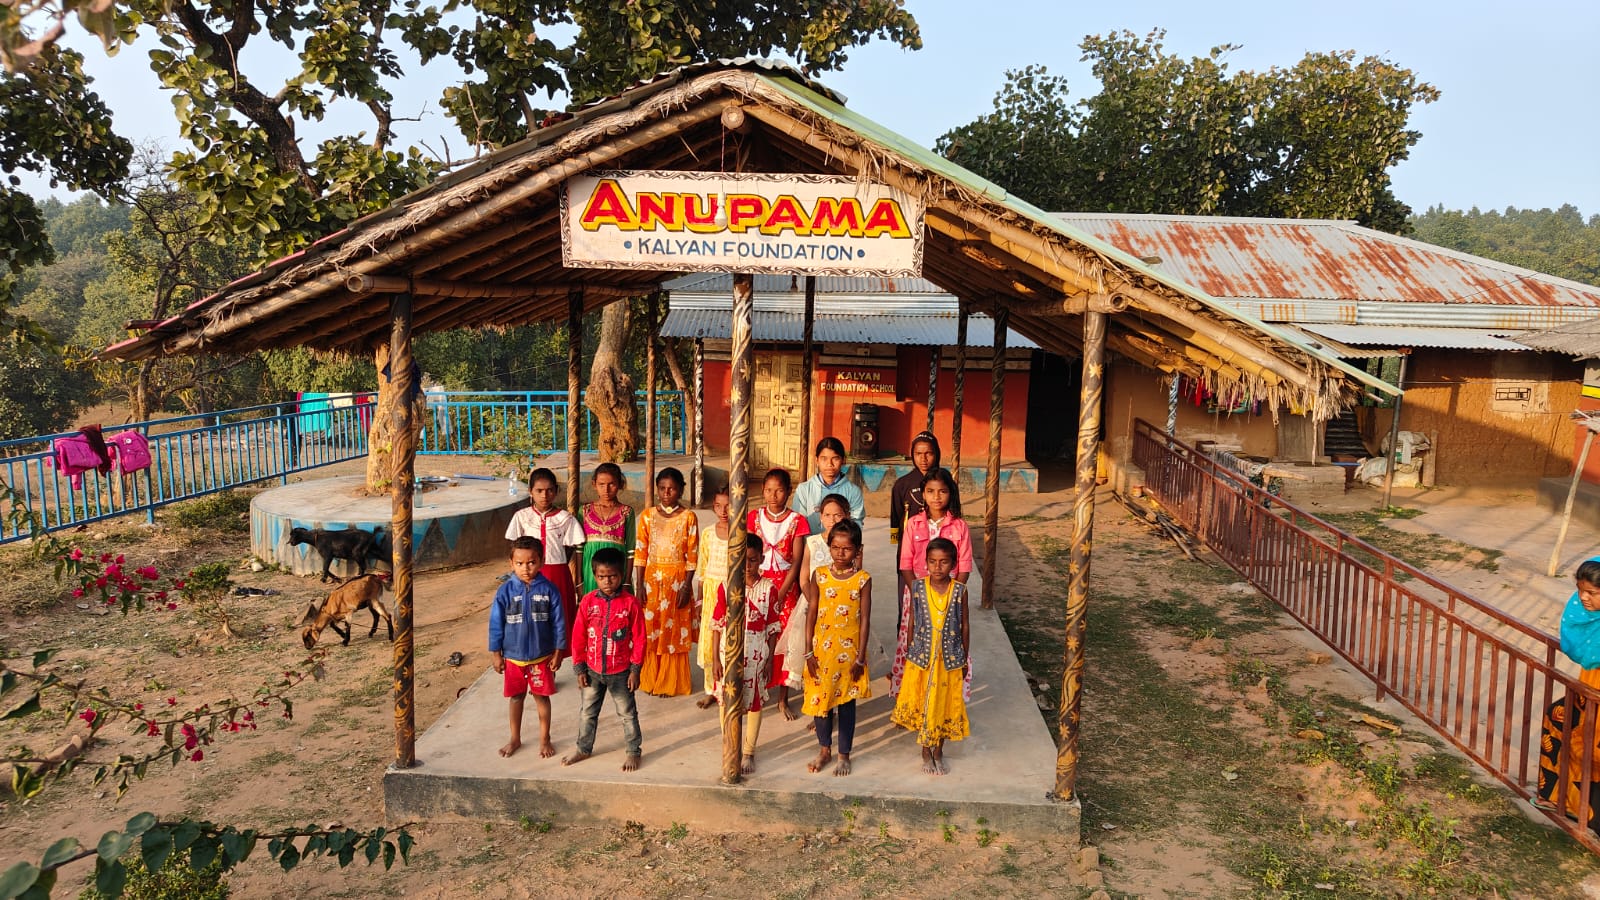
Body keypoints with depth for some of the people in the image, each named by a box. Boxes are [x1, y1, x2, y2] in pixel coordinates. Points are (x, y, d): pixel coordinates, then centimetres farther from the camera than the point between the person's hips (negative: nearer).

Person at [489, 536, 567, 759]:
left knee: (542, 697, 11)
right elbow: (496, 624, -3)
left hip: (542, 656, -1)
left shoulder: (549, 590, -11)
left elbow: (558, 623, -5)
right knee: (516, 697, 16)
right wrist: (496, 654, -1)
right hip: (513, 656, 1)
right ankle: (515, 738, 33)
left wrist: (557, 653, -3)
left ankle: (545, 739, 28)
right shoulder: (505, 591, -10)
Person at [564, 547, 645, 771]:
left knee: (627, 713, 11)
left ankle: (634, 751, 27)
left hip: (620, 672, -3)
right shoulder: (588, 601, -7)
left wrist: (635, 669, -8)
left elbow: (639, 638, -9)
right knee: (588, 712, 19)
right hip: (592, 670, 3)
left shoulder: (631, 603, -14)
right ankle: (584, 749, 37)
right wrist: (579, 668, -1)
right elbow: (578, 636, -1)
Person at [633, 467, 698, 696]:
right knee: (650, 629, 5)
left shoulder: (688, 518, -2)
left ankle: (671, 683, 15)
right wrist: (639, 585, -4)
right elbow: (640, 553, 1)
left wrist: (686, 586, -9)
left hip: (677, 580, -2)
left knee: (675, 631, 3)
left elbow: (692, 556, -3)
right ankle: (650, 680, 19)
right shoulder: (647, 516, 2)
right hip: (652, 579, 2)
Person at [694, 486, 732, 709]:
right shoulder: (708, 533, 4)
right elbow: (702, 569, 10)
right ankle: (712, 689, 25)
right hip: (711, 592, 4)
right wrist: (699, 599, 11)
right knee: (709, 642, 10)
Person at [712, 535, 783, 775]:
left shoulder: (768, 588, -6)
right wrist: (715, 658, -3)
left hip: (757, 654, 0)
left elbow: (773, 627, -1)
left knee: (755, 702, 11)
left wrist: (770, 659, -2)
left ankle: (748, 752, 28)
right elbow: (718, 625, -2)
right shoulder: (725, 587, -6)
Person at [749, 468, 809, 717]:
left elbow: (796, 562, -6)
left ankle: (783, 699, 14)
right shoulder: (754, 517, 2)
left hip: (786, 587, -1)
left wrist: (779, 595, -12)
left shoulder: (797, 521, -3)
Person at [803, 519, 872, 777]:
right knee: (820, 697, 10)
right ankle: (824, 749, 29)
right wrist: (809, 651, -3)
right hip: (822, 647, 2)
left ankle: (844, 755, 22)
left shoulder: (863, 579, -6)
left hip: (849, 649, -2)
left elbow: (865, 619, -5)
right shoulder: (819, 575, -2)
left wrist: (860, 657, -7)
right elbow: (811, 614, 0)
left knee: (846, 701, 8)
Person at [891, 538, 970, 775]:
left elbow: (964, 626, 0)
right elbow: (912, 622, 2)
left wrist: (964, 660, 4)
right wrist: (910, 652, 5)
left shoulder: (960, 590, -8)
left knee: (945, 705, 12)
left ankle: (939, 752, 31)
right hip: (921, 657, 0)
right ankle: (926, 753, 31)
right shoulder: (918, 587, -7)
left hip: (949, 659, 0)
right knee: (922, 705, 12)